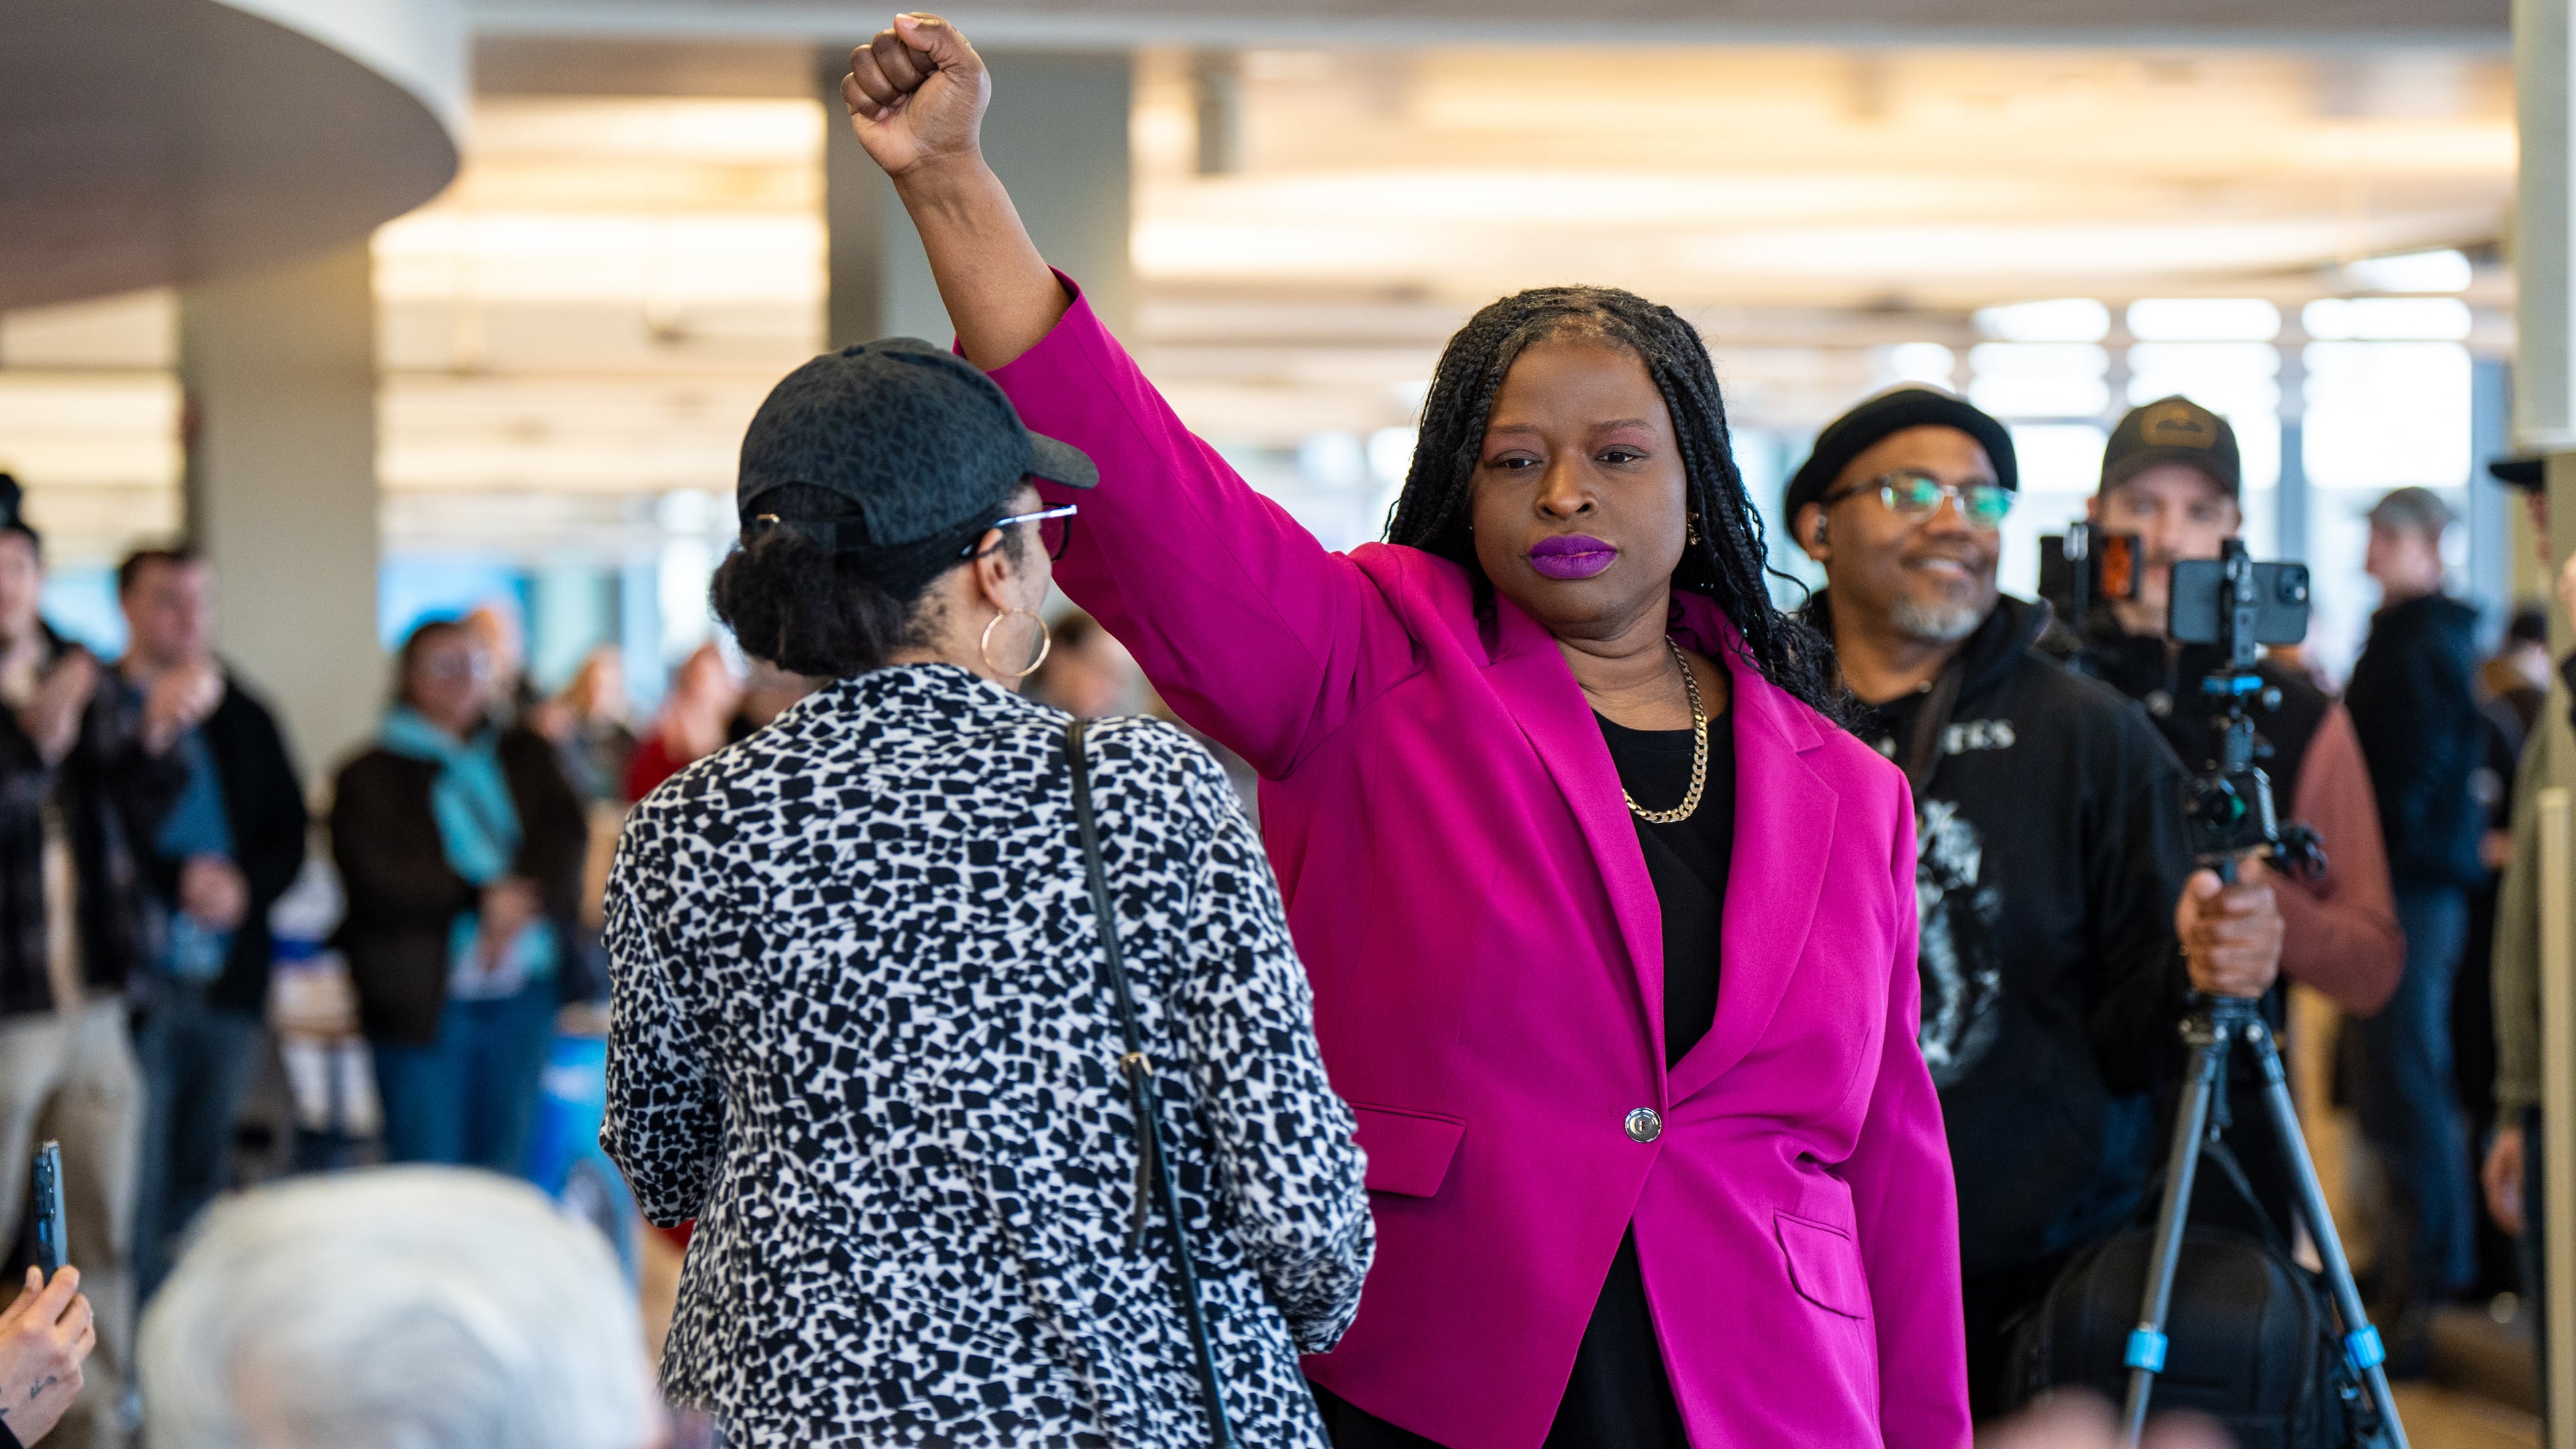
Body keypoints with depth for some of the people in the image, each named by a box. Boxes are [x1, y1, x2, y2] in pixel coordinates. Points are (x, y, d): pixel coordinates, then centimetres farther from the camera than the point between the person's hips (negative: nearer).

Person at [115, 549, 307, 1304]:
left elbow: (291, 831, 14)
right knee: (138, 1200, -6)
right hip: (137, 982, -5)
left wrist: (244, 887, -4)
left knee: (203, 1186, 11)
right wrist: (177, 881, -14)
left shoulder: (243, 717, 13)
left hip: (229, 984, 5)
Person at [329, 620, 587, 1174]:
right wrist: (480, 899, -18)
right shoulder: (368, 776, 2)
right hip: (423, 997, -4)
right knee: (427, 1175, -6)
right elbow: (377, 879, -10)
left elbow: (567, 838, 3)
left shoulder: (527, 756, 15)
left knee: (504, 1165, 6)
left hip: (524, 993, 4)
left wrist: (518, 910, -15)